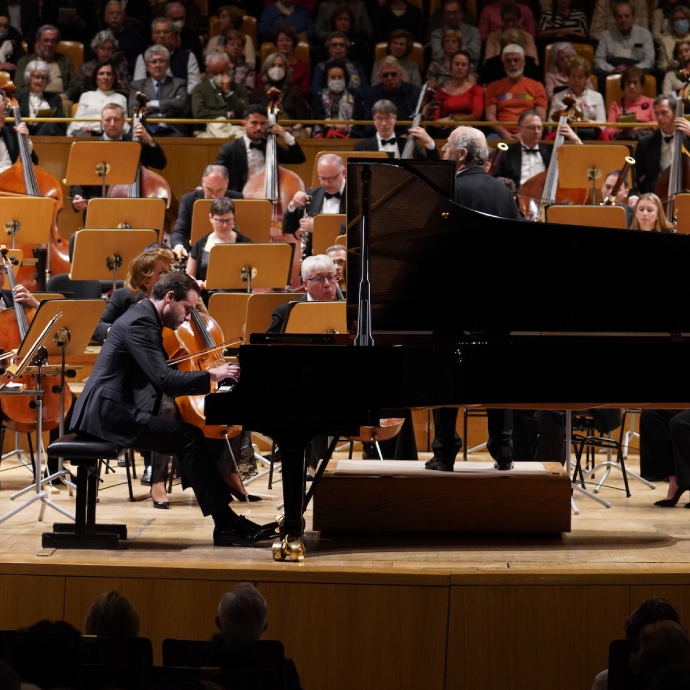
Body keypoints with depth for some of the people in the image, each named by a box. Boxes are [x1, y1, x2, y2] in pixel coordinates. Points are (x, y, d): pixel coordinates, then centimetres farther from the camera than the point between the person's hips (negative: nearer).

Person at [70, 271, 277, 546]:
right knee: (189, 438, -18)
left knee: (190, 436, 4)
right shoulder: (140, 322, -14)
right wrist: (211, 376, -16)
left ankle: (227, 523, -1)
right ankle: (226, 523, -15)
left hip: (112, 411, 11)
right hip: (111, 413, -11)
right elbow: (164, 379, -24)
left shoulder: (144, 318, 19)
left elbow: (161, 380, 21)